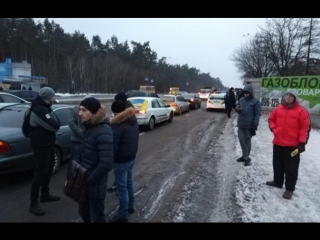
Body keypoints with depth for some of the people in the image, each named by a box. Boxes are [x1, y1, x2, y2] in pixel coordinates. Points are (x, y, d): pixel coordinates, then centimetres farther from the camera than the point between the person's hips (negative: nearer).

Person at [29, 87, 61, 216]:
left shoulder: (44, 107, 11)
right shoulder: (38, 109, -22)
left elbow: (55, 123, 12)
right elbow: (54, 126, -26)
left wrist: (54, 121, -9)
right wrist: (55, 120, -7)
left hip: (49, 144, 10)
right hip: (41, 146, -10)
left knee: (48, 171, 18)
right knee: (40, 173, -3)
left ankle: (45, 195, 33)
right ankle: (33, 203, 8)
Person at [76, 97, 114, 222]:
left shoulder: (103, 133, -25)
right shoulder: (89, 127, 2)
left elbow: (107, 164, -29)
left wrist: (89, 180, -20)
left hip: (95, 185, -8)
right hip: (83, 181, 8)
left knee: (96, 217, 13)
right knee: (83, 212, 25)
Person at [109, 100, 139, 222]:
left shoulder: (117, 125, -24)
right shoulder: (134, 120, 2)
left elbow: (113, 146, -22)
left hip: (121, 160, -8)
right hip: (132, 157, 8)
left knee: (121, 187, 5)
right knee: (129, 182, 23)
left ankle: (122, 215, 18)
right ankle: (130, 206, 39)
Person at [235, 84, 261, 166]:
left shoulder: (256, 102, -8)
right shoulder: (241, 99, 7)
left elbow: (257, 114, -10)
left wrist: (255, 125, -18)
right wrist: (237, 109, -8)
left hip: (249, 125, -5)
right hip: (241, 124, 5)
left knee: (247, 141, 5)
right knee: (241, 140, 8)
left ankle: (246, 157, 17)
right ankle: (245, 156, 21)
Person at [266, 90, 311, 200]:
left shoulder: (301, 111, -8)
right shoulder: (278, 109, 6)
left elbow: (305, 127, -10)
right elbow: (271, 119, 19)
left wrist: (302, 142, -13)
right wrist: (274, 129, 3)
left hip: (293, 145, -5)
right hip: (278, 143, 5)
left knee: (291, 168, 4)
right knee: (277, 165, 19)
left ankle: (289, 188, 17)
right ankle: (277, 181, 37)